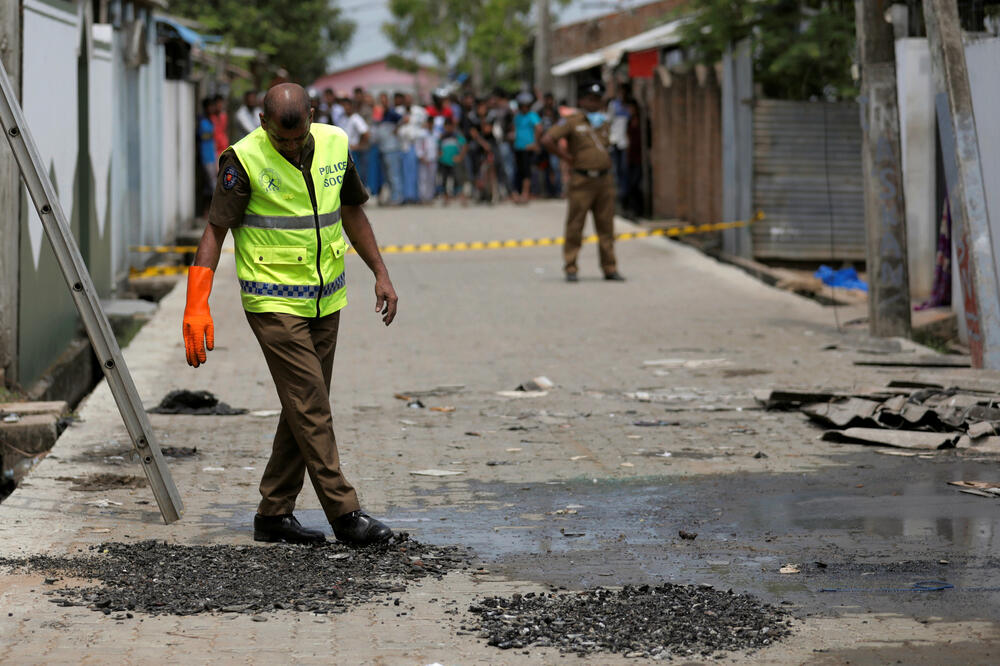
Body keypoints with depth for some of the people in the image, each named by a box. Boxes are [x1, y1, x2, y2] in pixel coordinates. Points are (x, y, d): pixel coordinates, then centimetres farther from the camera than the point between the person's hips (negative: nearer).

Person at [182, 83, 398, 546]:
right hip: (274, 303, -6)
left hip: (324, 300, 6)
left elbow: (352, 211, 16)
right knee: (310, 408, -9)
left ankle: (274, 515, 16)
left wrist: (380, 274, 13)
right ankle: (344, 514, -6)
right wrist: (197, 305, -21)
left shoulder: (334, 145, 2)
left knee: (305, 409, 8)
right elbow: (215, 229, -13)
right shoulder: (244, 160, -13)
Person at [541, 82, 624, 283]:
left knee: (606, 226, 6)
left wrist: (606, 165, 15)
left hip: (604, 180, 5)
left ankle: (610, 268, 10)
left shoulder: (603, 124, 16)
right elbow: (547, 140, -12)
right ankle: (570, 268, 2)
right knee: (575, 226, -3)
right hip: (582, 181, -5)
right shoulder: (572, 122, -3)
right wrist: (567, 158, -9)